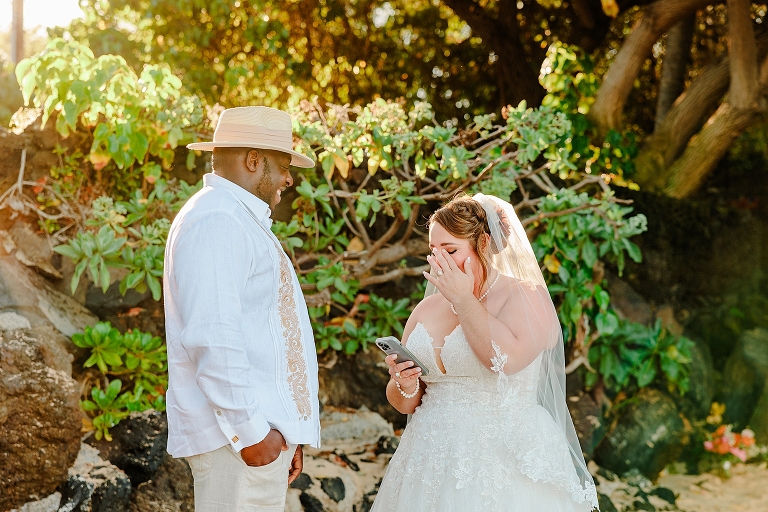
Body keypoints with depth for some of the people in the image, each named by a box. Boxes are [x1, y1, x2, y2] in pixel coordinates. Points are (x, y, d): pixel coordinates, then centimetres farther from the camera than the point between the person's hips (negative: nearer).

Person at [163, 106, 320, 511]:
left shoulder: (243, 222, 22)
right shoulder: (216, 222, -12)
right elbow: (212, 338, -21)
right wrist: (250, 431, -21)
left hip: (268, 428, 10)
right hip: (239, 432, -10)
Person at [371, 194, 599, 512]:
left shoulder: (527, 297, -5)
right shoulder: (427, 309, 11)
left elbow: (506, 358, -26)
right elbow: (405, 403, 15)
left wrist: (464, 300, -14)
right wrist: (405, 385, -8)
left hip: (506, 466, -5)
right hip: (432, 463, 5)